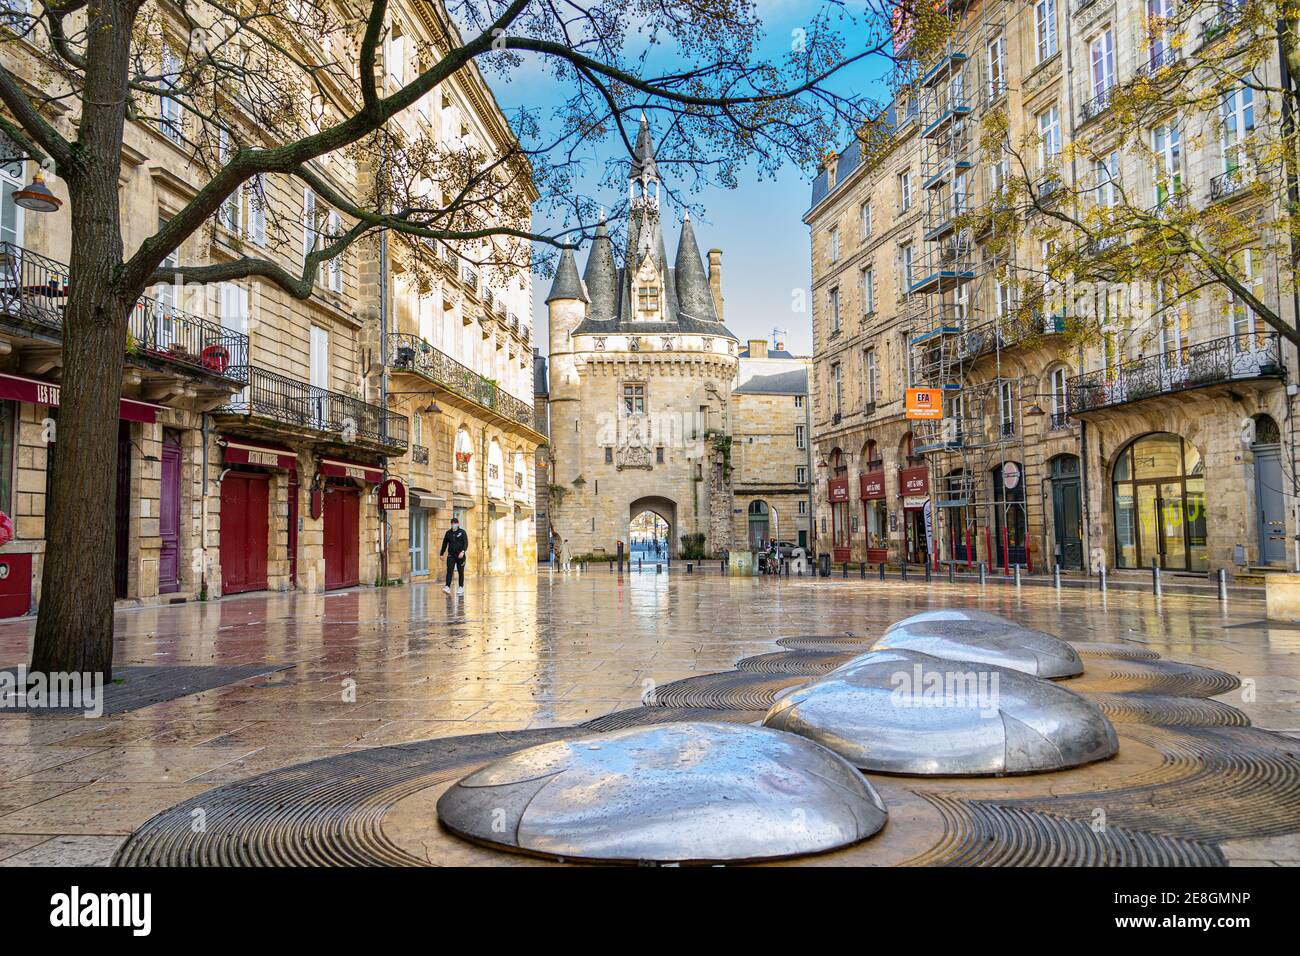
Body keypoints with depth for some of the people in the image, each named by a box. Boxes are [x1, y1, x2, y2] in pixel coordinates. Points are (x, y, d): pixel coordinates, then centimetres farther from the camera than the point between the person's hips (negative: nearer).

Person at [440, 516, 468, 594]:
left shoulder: (462, 532, 0)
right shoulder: (448, 533, 8)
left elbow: (466, 543, -9)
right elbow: (444, 544, 16)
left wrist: (463, 551, -24)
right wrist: (441, 553, 17)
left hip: (460, 555, -2)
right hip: (451, 555, 2)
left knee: (460, 572, 6)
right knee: (449, 571, -10)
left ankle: (461, 587, 16)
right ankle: (447, 587, -16)